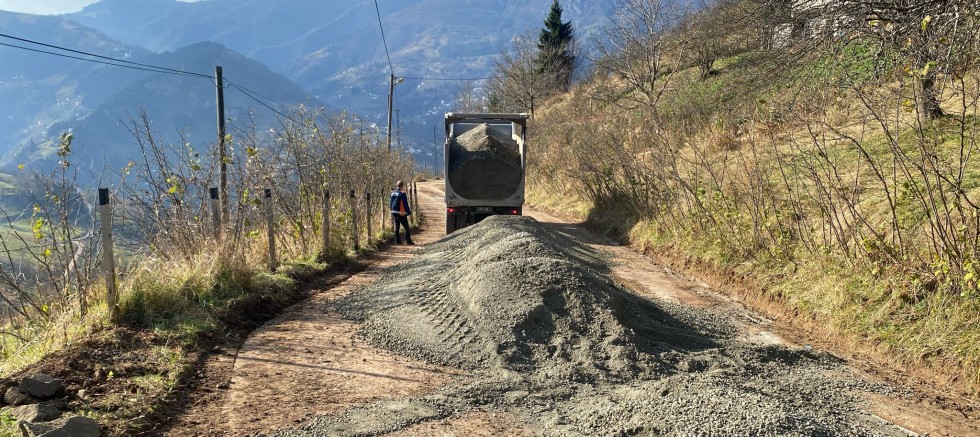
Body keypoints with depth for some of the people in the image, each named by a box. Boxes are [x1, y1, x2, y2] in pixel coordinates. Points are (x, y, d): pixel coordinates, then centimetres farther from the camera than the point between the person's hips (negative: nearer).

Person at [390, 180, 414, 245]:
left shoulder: (392, 193, 7)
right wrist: (408, 212, -4)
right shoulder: (402, 193, -15)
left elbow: (391, 203, 14)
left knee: (396, 227, 14)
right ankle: (408, 241, -3)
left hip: (394, 212, 7)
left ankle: (397, 241, 15)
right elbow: (405, 204, -14)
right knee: (406, 227, -1)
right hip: (401, 213, -7)